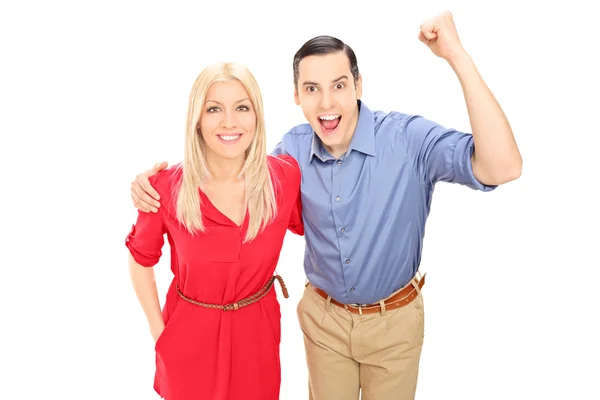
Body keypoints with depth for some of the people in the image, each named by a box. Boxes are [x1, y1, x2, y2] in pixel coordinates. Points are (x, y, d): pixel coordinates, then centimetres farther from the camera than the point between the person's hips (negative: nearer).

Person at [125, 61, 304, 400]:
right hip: (190, 336, -1)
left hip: (258, 332, 2)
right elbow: (141, 259, -2)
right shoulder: (166, 188, -19)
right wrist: (159, 332, -2)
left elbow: (302, 224, 6)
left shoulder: (285, 175, -15)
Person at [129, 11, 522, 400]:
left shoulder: (407, 137, -24)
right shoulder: (295, 147, -11)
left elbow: (503, 168, -37)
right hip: (323, 317, 3)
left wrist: (457, 55, -42)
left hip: (395, 319, -2)